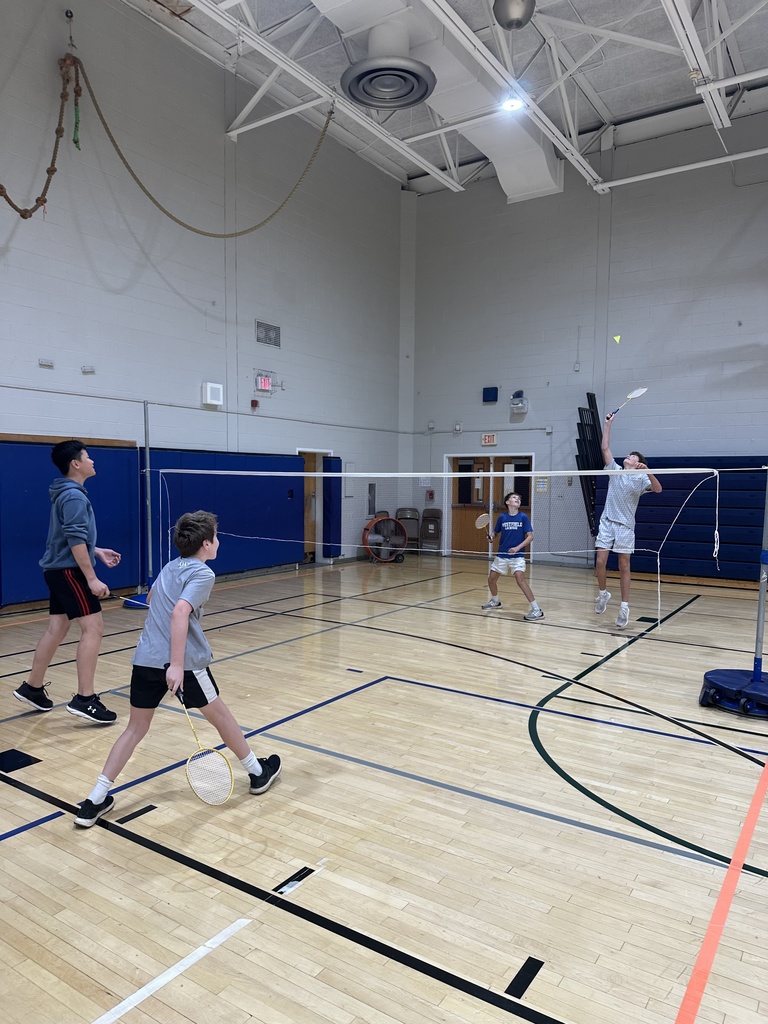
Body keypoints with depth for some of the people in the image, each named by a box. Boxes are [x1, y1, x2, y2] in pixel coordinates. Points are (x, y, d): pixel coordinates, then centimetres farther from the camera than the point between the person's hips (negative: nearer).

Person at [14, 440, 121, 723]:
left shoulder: (67, 494, 15)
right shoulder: (74, 496, -16)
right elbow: (75, 541, -23)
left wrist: (97, 551, 22)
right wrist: (92, 578, -24)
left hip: (59, 570, 10)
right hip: (70, 571, -10)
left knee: (56, 628, 14)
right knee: (93, 628, -11)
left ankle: (32, 687, 25)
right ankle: (84, 699, -11)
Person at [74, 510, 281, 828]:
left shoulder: (170, 567, 16)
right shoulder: (203, 573, -8)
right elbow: (180, 612, -24)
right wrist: (176, 665, -27)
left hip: (145, 658, 6)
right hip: (182, 661, -6)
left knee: (135, 728, 16)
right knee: (219, 713, 12)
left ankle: (95, 801, 13)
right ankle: (257, 772, 29)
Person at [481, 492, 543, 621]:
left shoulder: (523, 517, -5)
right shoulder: (502, 517, 2)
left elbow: (530, 536, -7)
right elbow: (495, 532, 14)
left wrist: (518, 547, -19)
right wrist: (491, 536, -9)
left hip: (517, 555, -4)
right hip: (502, 555, 4)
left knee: (520, 580, -21)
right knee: (491, 579, 11)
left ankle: (537, 610, -16)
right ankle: (495, 601, 41)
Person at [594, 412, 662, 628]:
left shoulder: (641, 477, 1)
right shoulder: (614, 470, 10)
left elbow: (658, 489, -16)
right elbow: (605, 447, 10)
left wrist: (647, 471, -29)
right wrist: (608, 424, 9)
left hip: (625, 526, -3)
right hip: (607, 522, 3)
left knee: (624, 566, -1)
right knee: (600, 562, -5)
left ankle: (624, 607, 4)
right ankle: (603, 593, 19)